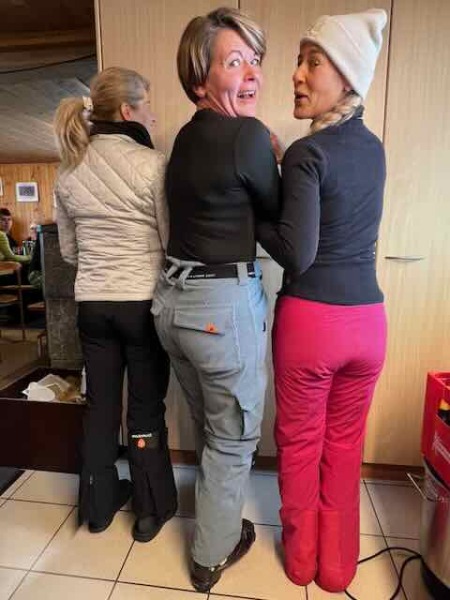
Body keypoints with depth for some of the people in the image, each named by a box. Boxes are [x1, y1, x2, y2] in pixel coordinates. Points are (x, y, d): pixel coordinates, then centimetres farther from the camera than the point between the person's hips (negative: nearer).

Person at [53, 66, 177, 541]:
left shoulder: (68, 172, 7)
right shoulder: (151, 164, -10)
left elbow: (69, 250, 12)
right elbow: (174, 242, -10)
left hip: (92, 304, 5)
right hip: (145, 304, -5)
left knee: (100, 405, 16)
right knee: (147, 409, 9)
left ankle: (98, 505, 35)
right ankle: (151, 511, 29)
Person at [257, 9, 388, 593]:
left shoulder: (306, 153, -12)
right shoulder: (374, 148, 9)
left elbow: (297, 254, -17)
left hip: (310, 320, -6)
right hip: (368, 319, 6)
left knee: (300, 444, 16)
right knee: (344, 446, 20)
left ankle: (300, 556, 39)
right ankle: (337, 565, 39)